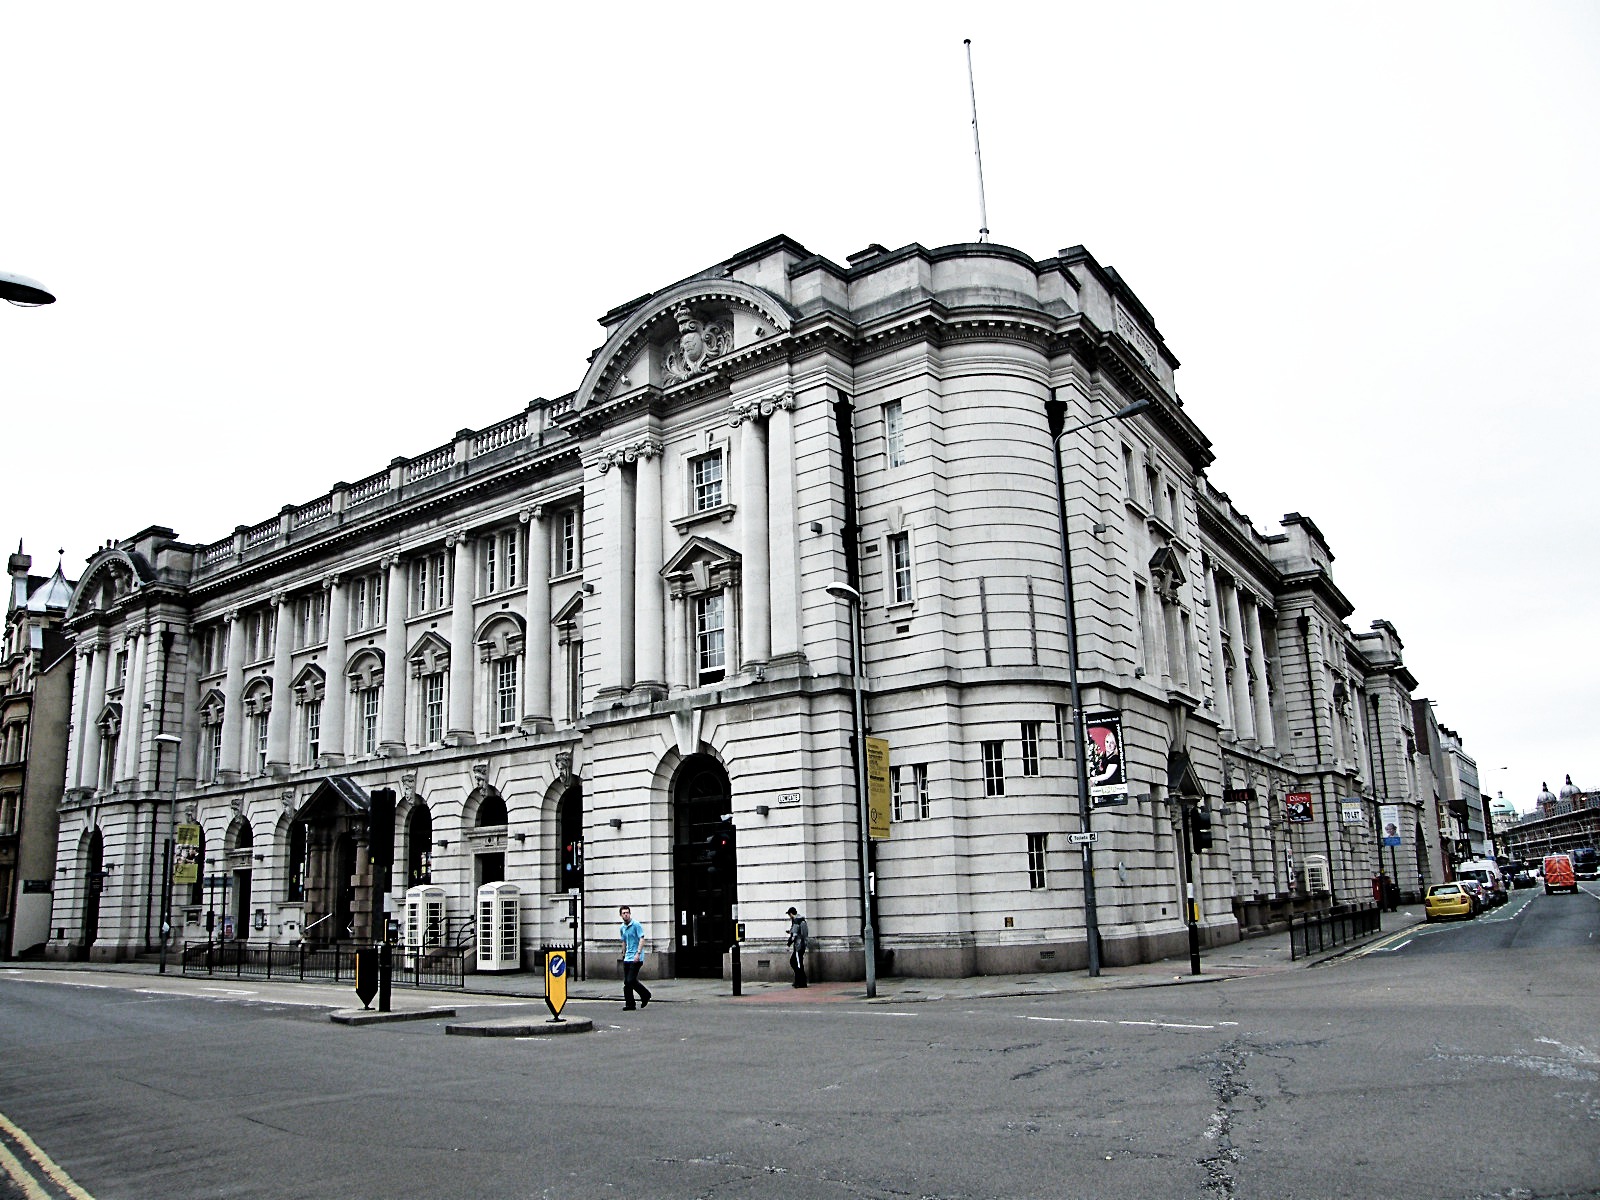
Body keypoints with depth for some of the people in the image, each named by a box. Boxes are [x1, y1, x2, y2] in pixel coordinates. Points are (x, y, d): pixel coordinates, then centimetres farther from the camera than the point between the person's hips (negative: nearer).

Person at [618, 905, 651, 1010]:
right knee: (626, 982, 5)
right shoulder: (622, 927, 13)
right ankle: (629, 1004, 12)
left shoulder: (636, 925, -9)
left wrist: (638, 953, -23)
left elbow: (642, 939, -15)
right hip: (627, 958, 7)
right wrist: (623, 954, 27)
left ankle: (645, 995, 8)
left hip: (636, 958, -7)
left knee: (631, 980, -12)